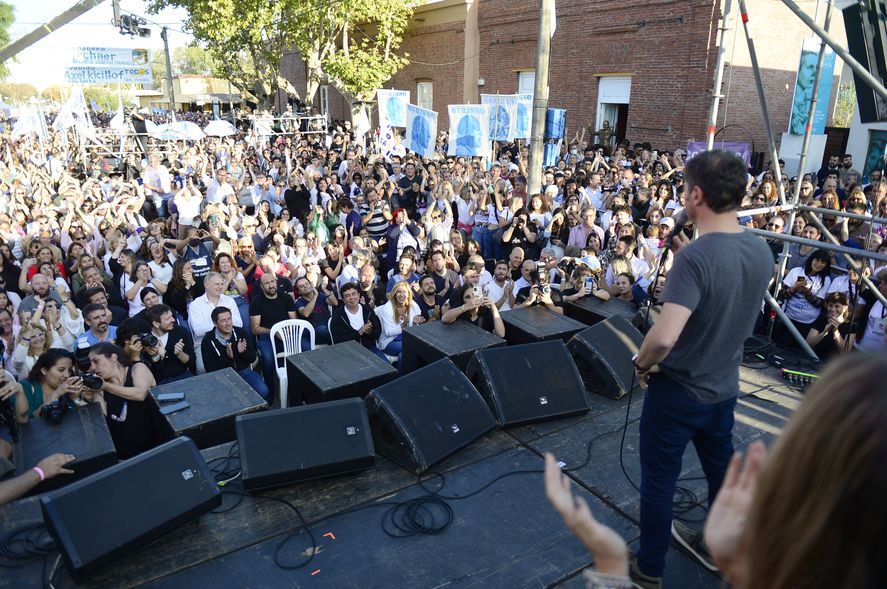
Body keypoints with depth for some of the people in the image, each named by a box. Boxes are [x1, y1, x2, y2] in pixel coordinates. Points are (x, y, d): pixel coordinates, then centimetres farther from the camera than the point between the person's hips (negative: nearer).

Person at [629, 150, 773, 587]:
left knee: (658, 482, 10)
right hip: (724, 388, 8)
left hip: (678, 391, -7)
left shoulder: (696, 258, -29)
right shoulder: (762, 252, -4)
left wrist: (642, 363, -18)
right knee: (721, 470, 25)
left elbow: (664, 336, -36)